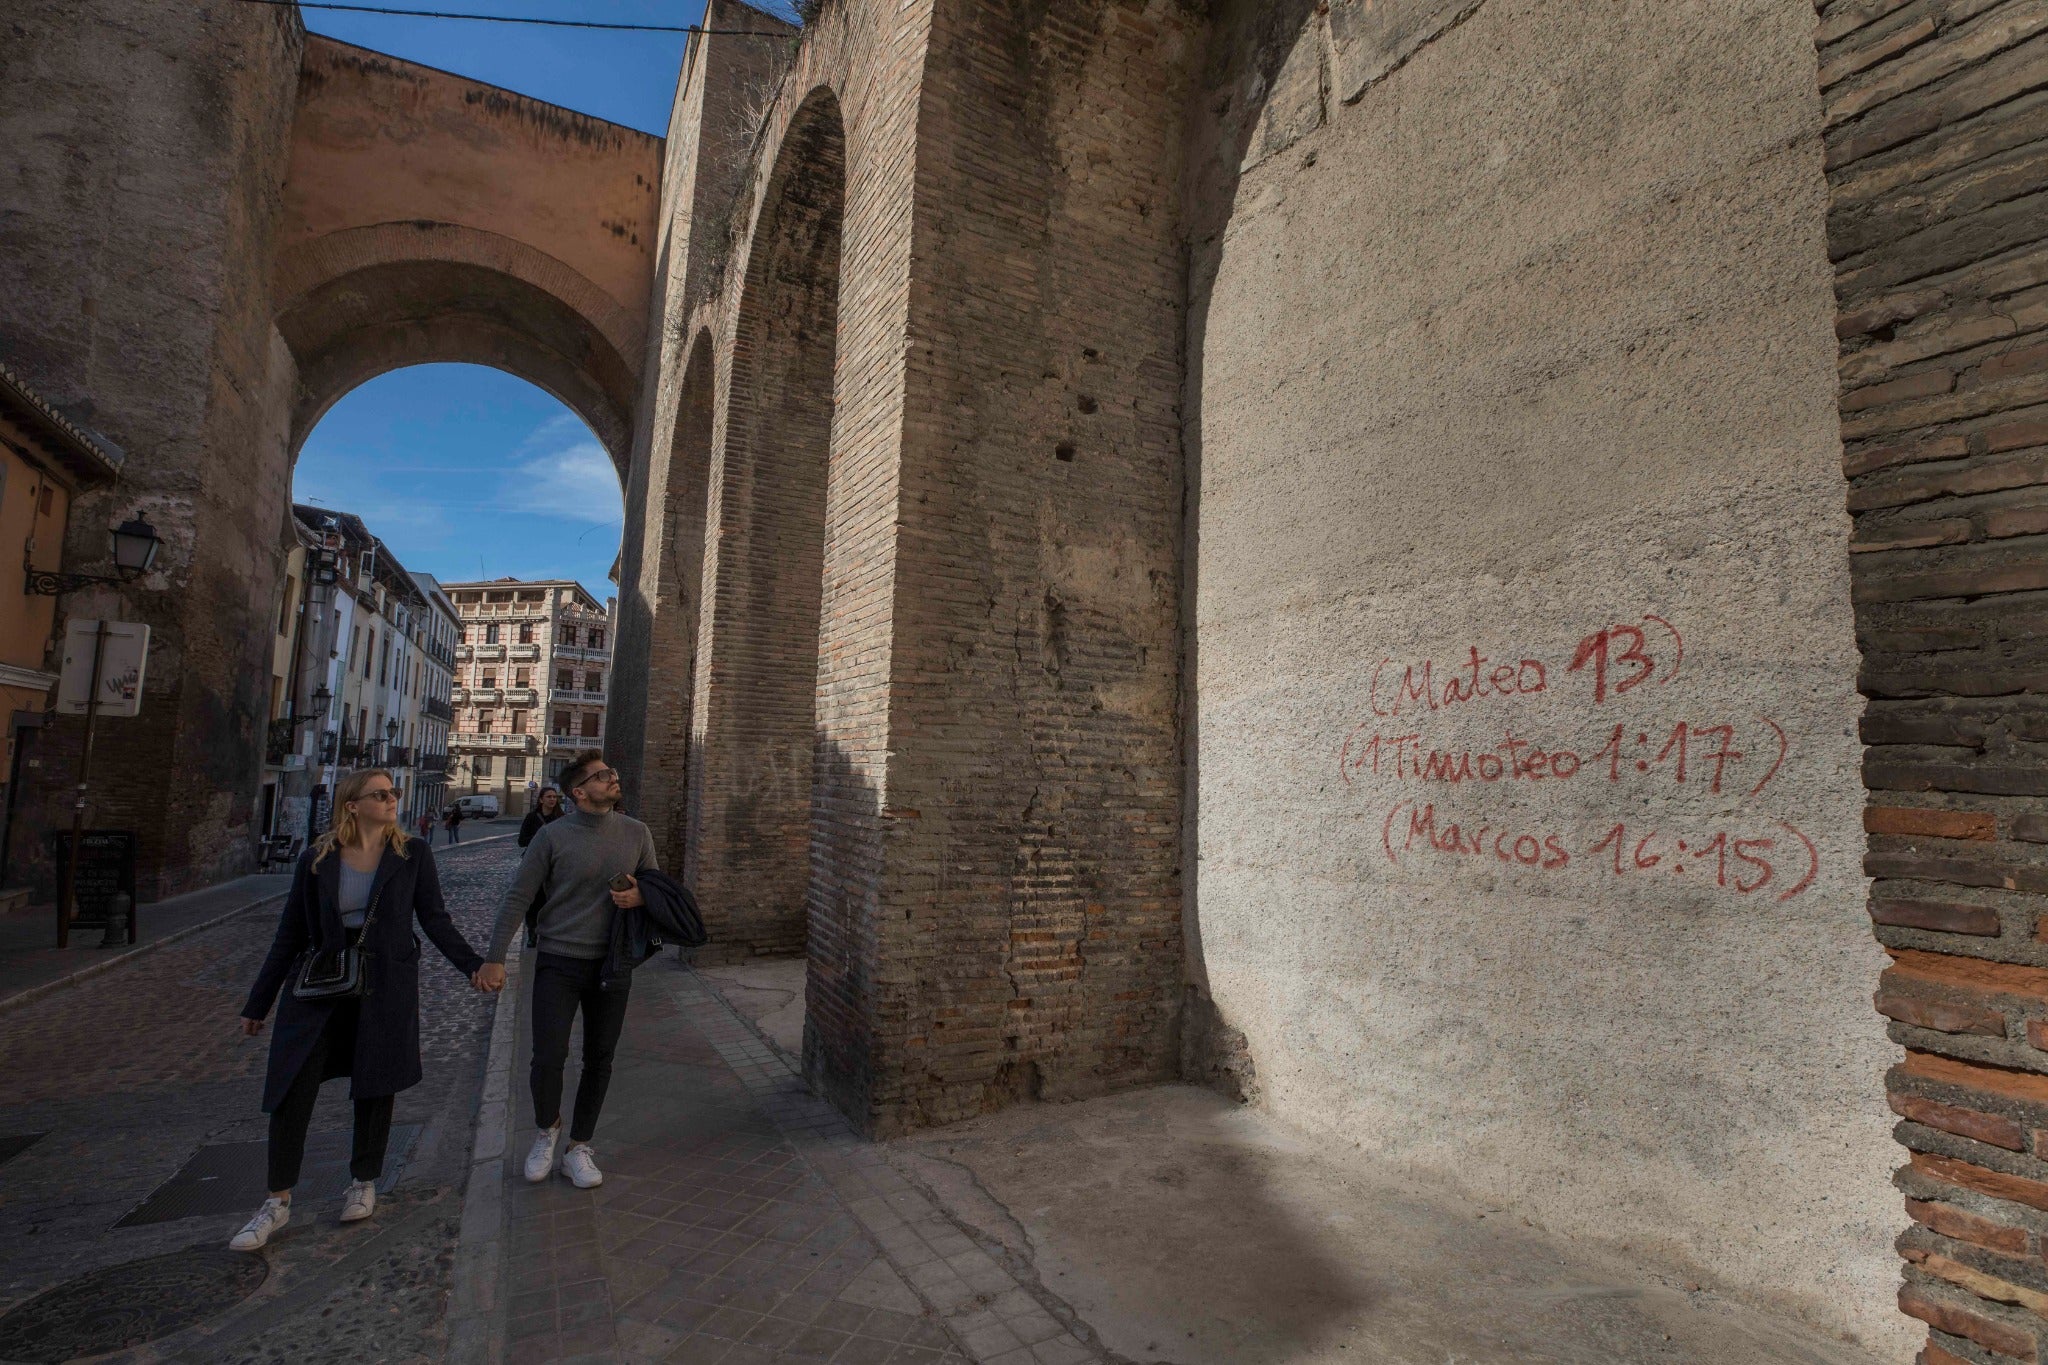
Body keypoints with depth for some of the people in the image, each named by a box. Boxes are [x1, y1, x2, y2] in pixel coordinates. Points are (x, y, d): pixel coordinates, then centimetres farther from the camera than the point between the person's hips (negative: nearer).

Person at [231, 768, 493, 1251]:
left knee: (374, 1087, 9)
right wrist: (258, 1003, 9)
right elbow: (291, 934, 6)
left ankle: (363, 1183, 28)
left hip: (386, 988, 0)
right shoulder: (317, 859, -1)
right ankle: (278, 1202, 16)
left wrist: (472, 964, -11)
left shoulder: (412, 856, -3)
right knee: (292, 1089, 0)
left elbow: (435, 919, 0)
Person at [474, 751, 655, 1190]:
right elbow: (518, 898, -4)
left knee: (599, 1061, 10)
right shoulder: (552, 835, -6)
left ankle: (579, 1149, 28)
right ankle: (546, 1129, 27)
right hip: (559, 963, -2)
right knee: (548, 1058, -5)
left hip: (612, 965, 3)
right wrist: (495, 957, -9)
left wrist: (639, 897, -11)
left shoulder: (637, 833, 2)